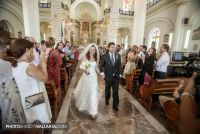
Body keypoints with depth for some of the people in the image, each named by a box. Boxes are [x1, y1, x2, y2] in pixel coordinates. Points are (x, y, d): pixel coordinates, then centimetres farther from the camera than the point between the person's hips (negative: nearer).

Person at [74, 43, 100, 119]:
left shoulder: (96, 58, 4)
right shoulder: (85, 57, -4)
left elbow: (96, 68, 10)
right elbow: (81, 66, -6)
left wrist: (100, 74, -6)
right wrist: (84, 69, -28)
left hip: (93, 77, 2)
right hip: (86, 76, -1)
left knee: (93, 93, 0)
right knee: (84, 92, 16)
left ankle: (93, 111, 10)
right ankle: (82, 105, 47)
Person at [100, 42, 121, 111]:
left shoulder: (118, 56, 0)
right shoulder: (105, 56, -7)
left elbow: (119, 65, 7)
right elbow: (101, 65, -4)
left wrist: (118, 73, 3)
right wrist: (102, 72, -21)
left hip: (116, 76, 1)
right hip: (108, 76, 0)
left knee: (115, 91, 3)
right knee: (107, 89, 21)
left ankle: (115, 105, 21)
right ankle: (107, 99, 49)